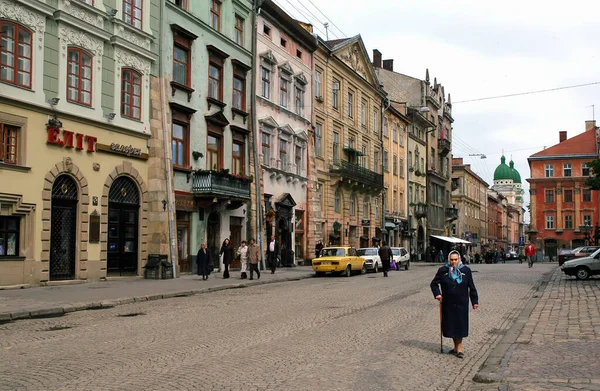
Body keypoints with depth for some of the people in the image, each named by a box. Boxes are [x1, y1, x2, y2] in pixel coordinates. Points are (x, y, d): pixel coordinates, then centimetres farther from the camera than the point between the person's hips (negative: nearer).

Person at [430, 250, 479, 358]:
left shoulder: (466, 270, 0)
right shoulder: (443, 270, -2)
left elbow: (471, 287, 5)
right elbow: (434, 283, 7)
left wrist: (475, 301, 5)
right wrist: (437, 294, -8)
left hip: (462, 304, -1)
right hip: (448, 304, 1)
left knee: (460, 325, 0)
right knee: (450, 324, 7)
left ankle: (459, 348, 9)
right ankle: (457, 347, 22)